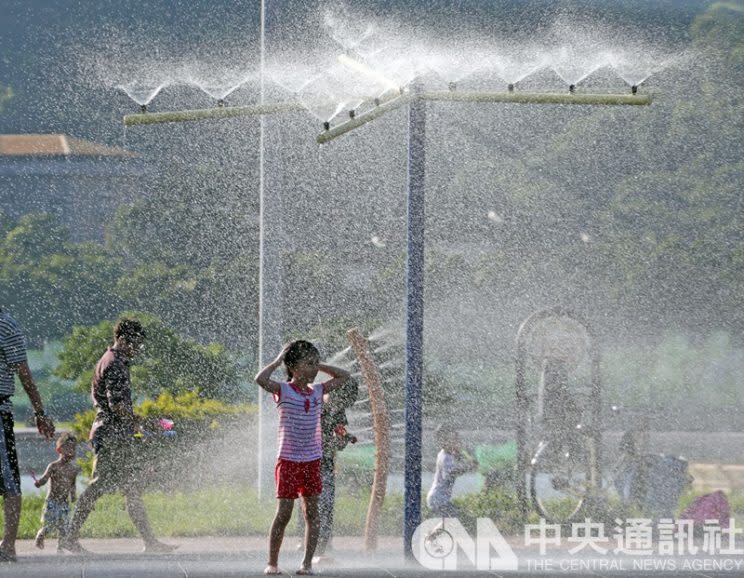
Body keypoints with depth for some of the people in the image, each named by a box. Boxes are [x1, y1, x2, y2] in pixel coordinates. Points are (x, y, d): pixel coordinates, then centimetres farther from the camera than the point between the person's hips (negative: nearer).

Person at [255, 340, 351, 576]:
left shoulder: (318, 391, 8)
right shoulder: (283, 391, -7)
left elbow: (344, 376, 18)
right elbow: (260, 379, -26)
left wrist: (319, 366, 9)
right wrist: (277, 361, -12)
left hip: (312, 460, 5)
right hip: (288, 460, -5)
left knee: (311, 512, 2)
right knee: (283, 513, -4)